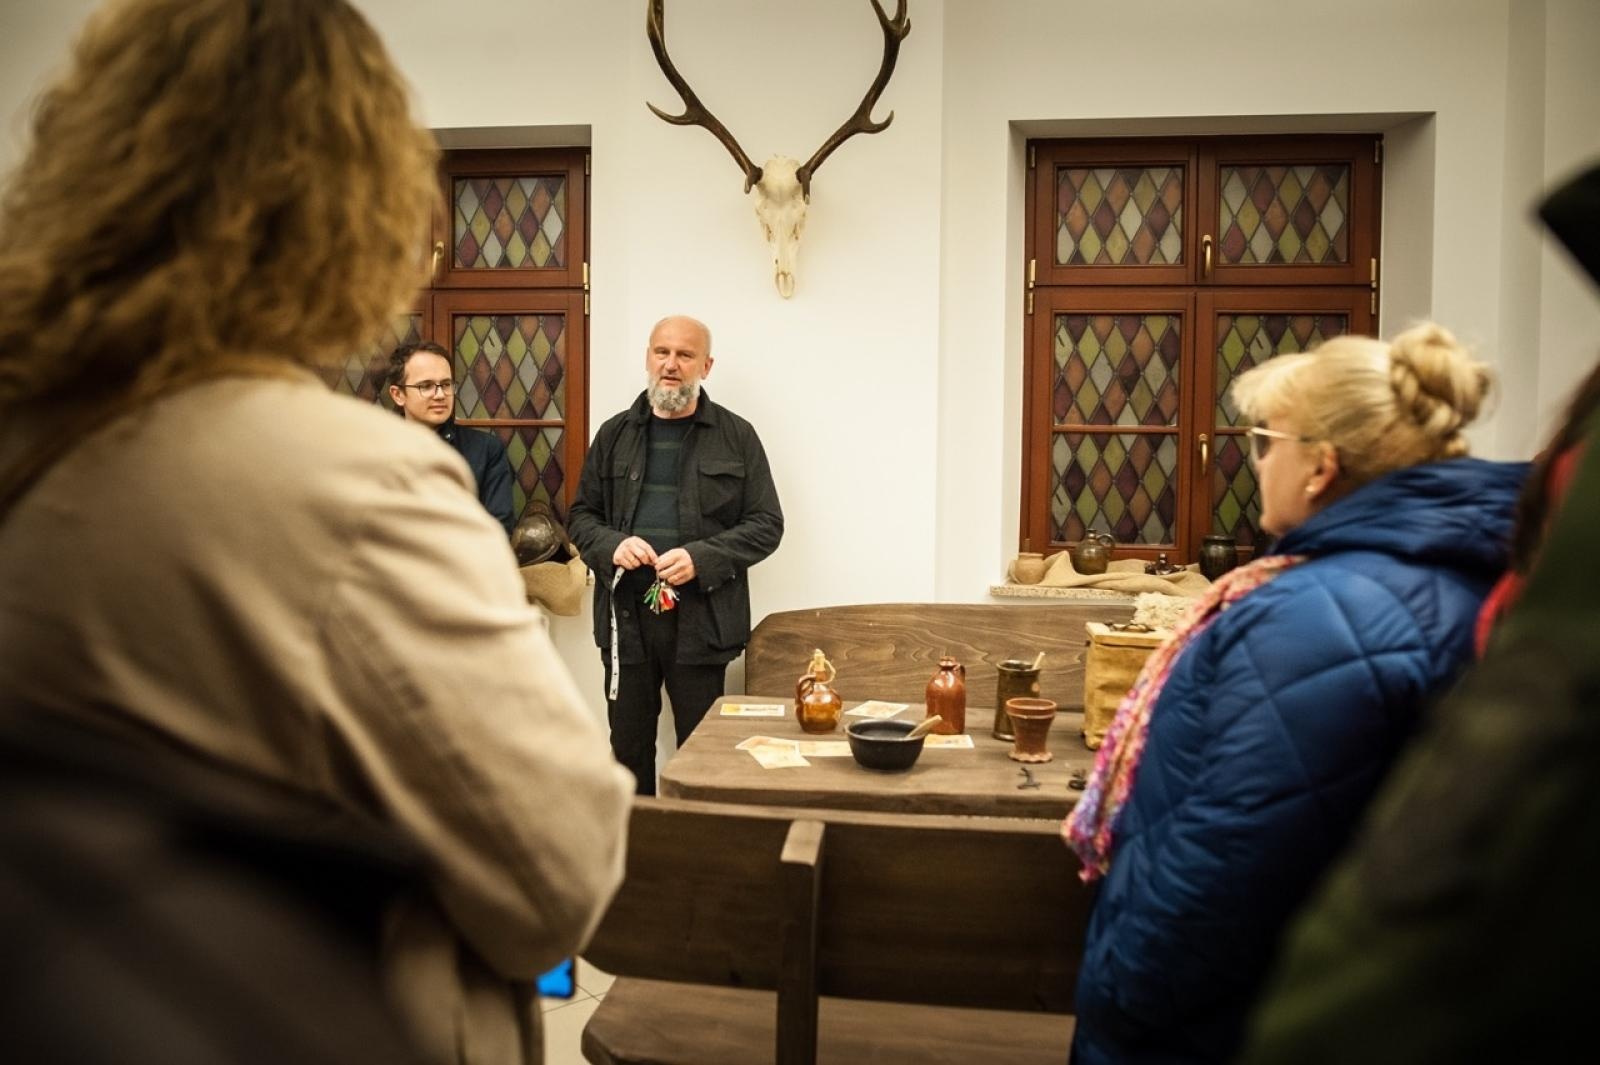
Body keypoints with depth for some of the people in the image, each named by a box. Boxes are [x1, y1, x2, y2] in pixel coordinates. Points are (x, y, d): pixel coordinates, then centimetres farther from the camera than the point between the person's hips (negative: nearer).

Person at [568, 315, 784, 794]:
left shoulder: (736, 436, 2)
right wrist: (611, 546, -8)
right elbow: (581, 515, 15)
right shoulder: (616, 434, 11)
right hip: (625, 614, 3)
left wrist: (701, 558, -14)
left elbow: (767, 524, 1)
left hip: (701, 616, -2)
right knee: (629, 745, 12)